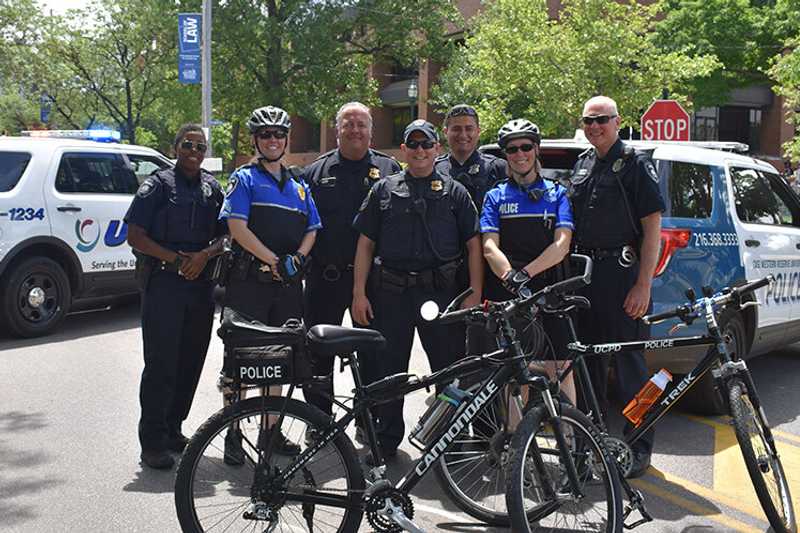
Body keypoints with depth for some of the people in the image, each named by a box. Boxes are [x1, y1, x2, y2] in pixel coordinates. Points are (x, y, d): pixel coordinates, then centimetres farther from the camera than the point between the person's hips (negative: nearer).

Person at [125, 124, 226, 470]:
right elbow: (135, 236, -4)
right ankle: (152, 442, -2)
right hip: (163, 282, -5)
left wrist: (204, 255, -8)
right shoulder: (158, 184, 1)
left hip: (201, 283, 5)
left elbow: (224, 235, 13)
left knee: (191, 360, 8)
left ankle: (173, 429, 22)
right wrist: (175, 258, -13)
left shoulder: (213, 188, 14)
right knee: (161, 363, -7)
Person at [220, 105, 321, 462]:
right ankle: (233, 434, 4)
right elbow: (237, 227, -11)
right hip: (249, 282, -5)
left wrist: (297, 258, -7)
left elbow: (311, 229, 13)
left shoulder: (299, 185, 18)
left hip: (288, 285, 5)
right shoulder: (244, 178, 1)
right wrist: (274, 261, -17)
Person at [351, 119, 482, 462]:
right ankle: (386, 442, 19)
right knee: (388, 369, 7)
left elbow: (473, 244, 5)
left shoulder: (454, 192, 9)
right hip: (390, 291, 1)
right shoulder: (384, 190, 11)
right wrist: (359, 293, 1)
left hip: (439, 291, -1)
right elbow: (366, 244, 9)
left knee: (451, 368, 2)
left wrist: (475, 294, -4)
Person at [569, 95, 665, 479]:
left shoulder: (635, 164, -5)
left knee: (629, 361, -3)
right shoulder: (582, 164, 15)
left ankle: (639, 446, 7)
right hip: (584, 273, 7)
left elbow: (652, 226, -10)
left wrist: (643, 284, -16)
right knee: (589, 358, 13)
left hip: (621, 274, -7)